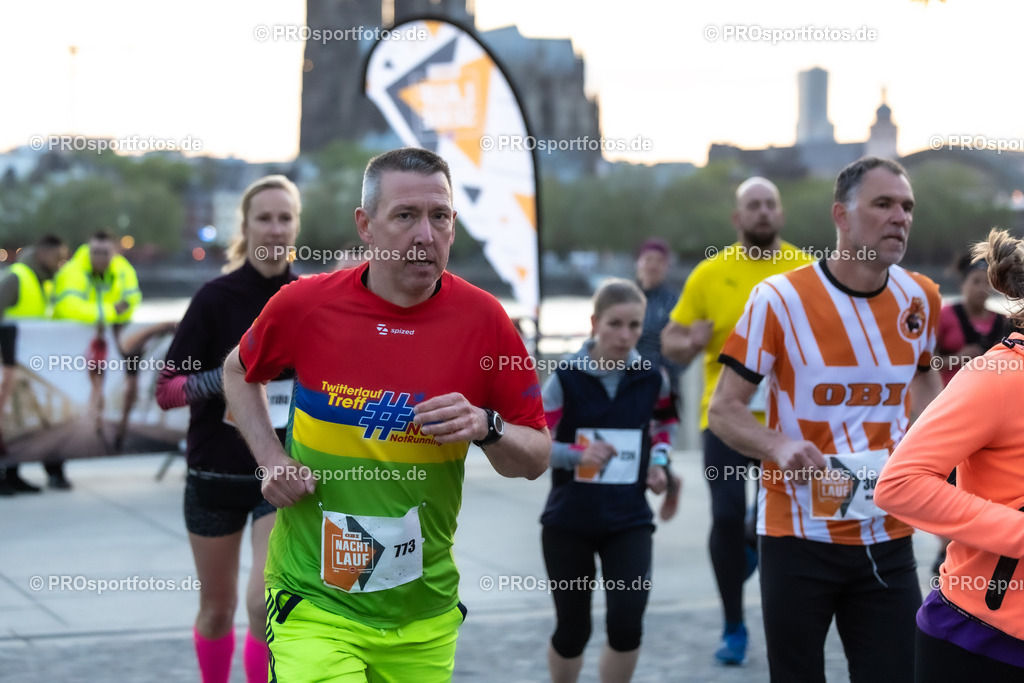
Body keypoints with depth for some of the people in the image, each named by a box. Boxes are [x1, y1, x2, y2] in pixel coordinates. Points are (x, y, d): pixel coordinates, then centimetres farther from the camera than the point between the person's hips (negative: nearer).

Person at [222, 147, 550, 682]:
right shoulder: (304, 304, -7)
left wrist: (487, 428, -19)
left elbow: (537, 459, 2)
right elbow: (239, 371, 15)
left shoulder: (483, 319, -5)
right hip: (314, 602, -2)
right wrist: (271, 459, 1)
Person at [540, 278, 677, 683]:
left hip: (629, 521, 1)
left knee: (627, 623, -13)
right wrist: (579, 454, -25)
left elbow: (664, 423, 20)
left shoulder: (653, 379, -1)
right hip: (568, 521, -1)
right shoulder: (565, 378, -9)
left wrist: (659, 462, 2)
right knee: (572, 630, 8)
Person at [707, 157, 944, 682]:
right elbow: (723, 410, -7)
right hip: (799, 536, -3)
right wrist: (779, 448, -25)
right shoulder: (779, 298, -10)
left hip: (887, 536, 3)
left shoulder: (921, 297, 3)